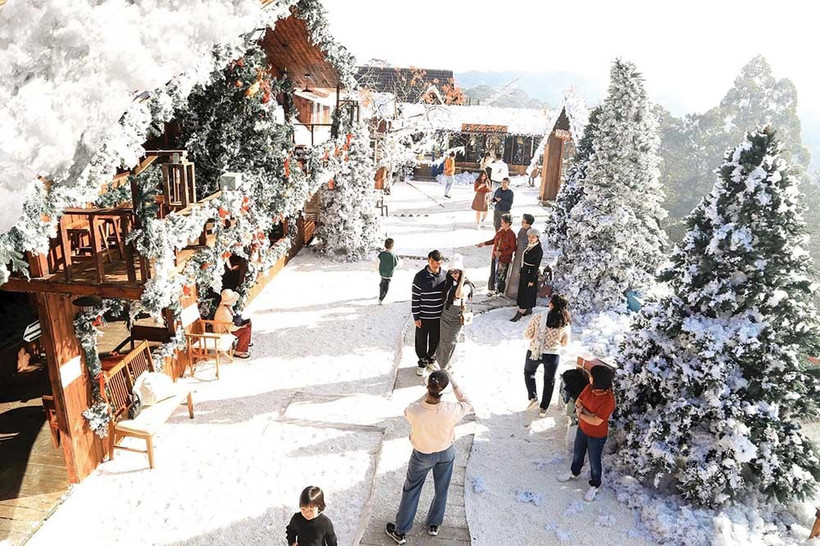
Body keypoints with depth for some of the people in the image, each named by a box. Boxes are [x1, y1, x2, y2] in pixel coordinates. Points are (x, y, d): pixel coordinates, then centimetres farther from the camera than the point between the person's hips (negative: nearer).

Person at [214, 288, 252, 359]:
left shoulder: (227, 305, -5)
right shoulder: (224, 311, -34)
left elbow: (232, 317, 12)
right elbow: (231, 328, -31)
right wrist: (242, 326, -15)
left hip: (227, 327, 10)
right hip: (223, 332, -10)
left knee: (248, 323, 13)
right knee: (246, 331, -20)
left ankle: (246, 342, 31)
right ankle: (238, 352, -10)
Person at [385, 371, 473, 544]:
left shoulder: (414, 410, -36)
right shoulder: (450, 411, -35)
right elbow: (468, 404, -11)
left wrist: (428, 393, -13)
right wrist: (455, 383, -11)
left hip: (422, 455, -1)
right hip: (446, 453, 1)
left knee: (411, 491, 21)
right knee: (441, 489, 26)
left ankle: (400, 531, 37)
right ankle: (434, 525, 48)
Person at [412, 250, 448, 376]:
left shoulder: (445, 275, -5)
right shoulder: (420, 276, -15)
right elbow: (415, 298, -10)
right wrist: (416, 317, -10)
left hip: (439, 316, 3)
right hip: (423, 317, -3)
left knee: (435, 340, 18)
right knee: (421, 341, 12)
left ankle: (431, 359, 42)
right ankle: (422, 362, 34)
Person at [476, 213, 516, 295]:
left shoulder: (511, 235, -20)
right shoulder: (500, 230, 0)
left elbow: (513, 248, -17)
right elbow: (494, 240, 15)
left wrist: (501, 253, -23)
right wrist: (484, 243, 8)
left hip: (504, 258, -6)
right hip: (495, 256, 7)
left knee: (501, 275, 7)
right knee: (493, 272, 16)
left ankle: (500, 291, 25)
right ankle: (492, 289, 32)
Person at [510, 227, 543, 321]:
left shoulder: (539, 250, -20)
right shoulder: (529, 246, 4)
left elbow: (537, 266, -19)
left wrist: (532, 280, -18)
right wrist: (521, 272, 17)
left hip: (531, 274, -9)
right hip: (524, 271, 9)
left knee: (525, 293, -2)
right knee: (522, 291, 17)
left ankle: (519, 314, 4)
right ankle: (528, 310, 32)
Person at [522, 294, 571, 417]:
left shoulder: (539, 317, -16)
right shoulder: (566, 324, -9)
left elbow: (527, 334, -8)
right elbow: (564, 343, 4)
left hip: (534, 352, -1)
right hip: (553, 355, 1)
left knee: (528, 372, 28)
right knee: (549, 381, 21)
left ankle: (533, 397, 16)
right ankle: (543, 409, 28)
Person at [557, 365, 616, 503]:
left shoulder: (608, 400, -34)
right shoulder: (590, 388, -13)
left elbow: (596, 421, -32)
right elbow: (578, 402, -1)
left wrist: (580, 414, -19)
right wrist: (584, 410, -21)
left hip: (596, 436, -7)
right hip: (582, 429, 7)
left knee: (594, 462, 16)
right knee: (577, 453, 27)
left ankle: (594, 486, 39)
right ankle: (574, 473, 54)